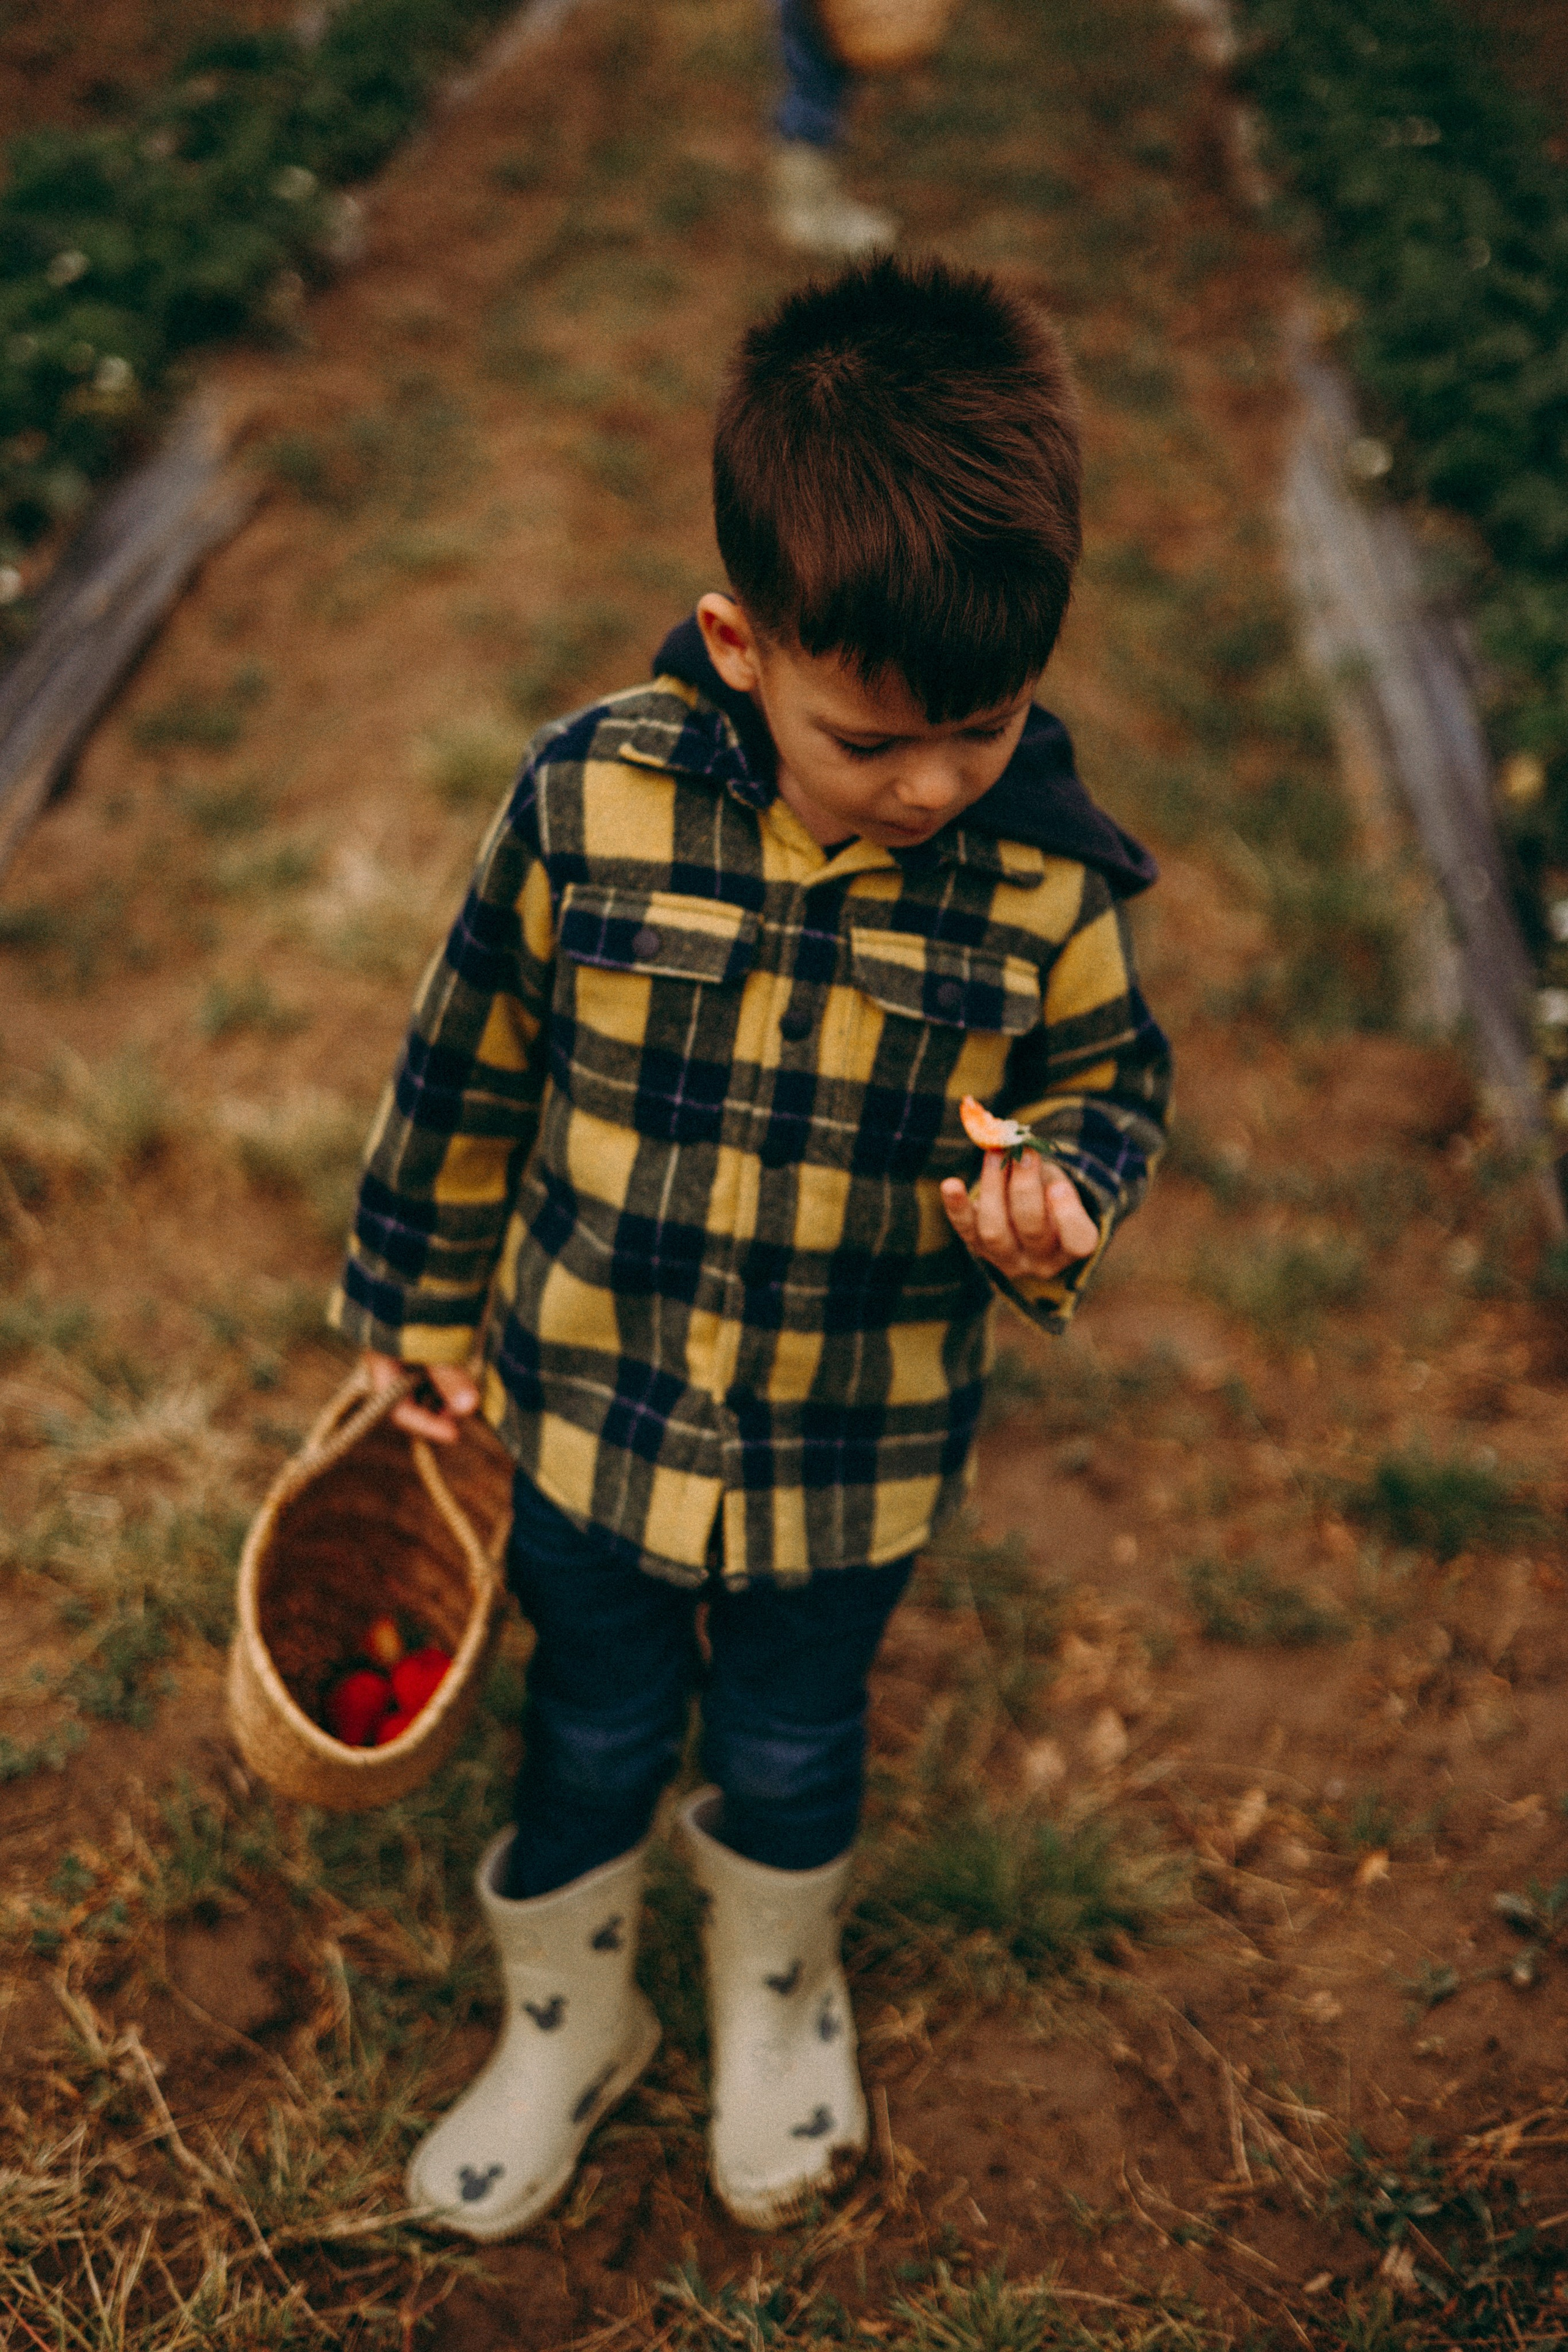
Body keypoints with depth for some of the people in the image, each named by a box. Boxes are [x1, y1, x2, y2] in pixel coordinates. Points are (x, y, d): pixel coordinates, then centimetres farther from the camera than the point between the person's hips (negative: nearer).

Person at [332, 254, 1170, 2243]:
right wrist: (423, 1301, 6)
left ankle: (776, 1994, 58)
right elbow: (468, 1061, -5)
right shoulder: (589, 797, -20)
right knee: (590, 1743, 22)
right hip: (593, 1412, 0)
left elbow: (1110, 1077, -1)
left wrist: (1058, 1191, -24)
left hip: (855, 1457, 0)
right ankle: (567, 2022, 53)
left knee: (791, 1754, 24)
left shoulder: (1044, 875, -20)